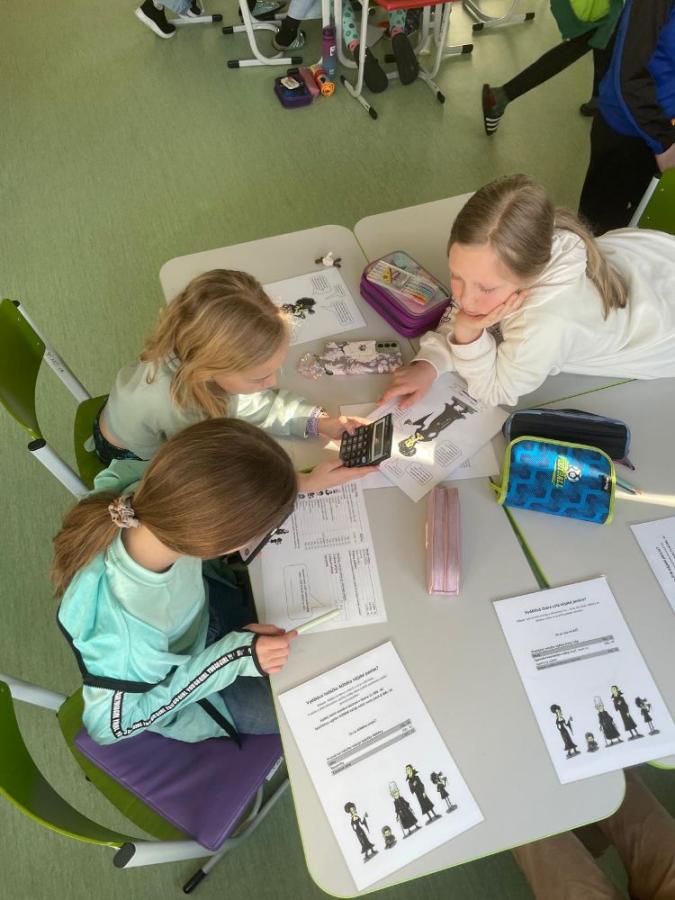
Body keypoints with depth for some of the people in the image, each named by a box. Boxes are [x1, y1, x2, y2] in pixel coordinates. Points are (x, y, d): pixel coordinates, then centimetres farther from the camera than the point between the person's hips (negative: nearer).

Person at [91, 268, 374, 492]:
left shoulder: (197, 355, -33)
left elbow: (250, 403, -16)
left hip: (161, 435, 5)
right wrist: (306, 483, -38)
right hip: (132, 458, -5)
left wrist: (320, 423, -27)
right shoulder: (175, 403, -48)